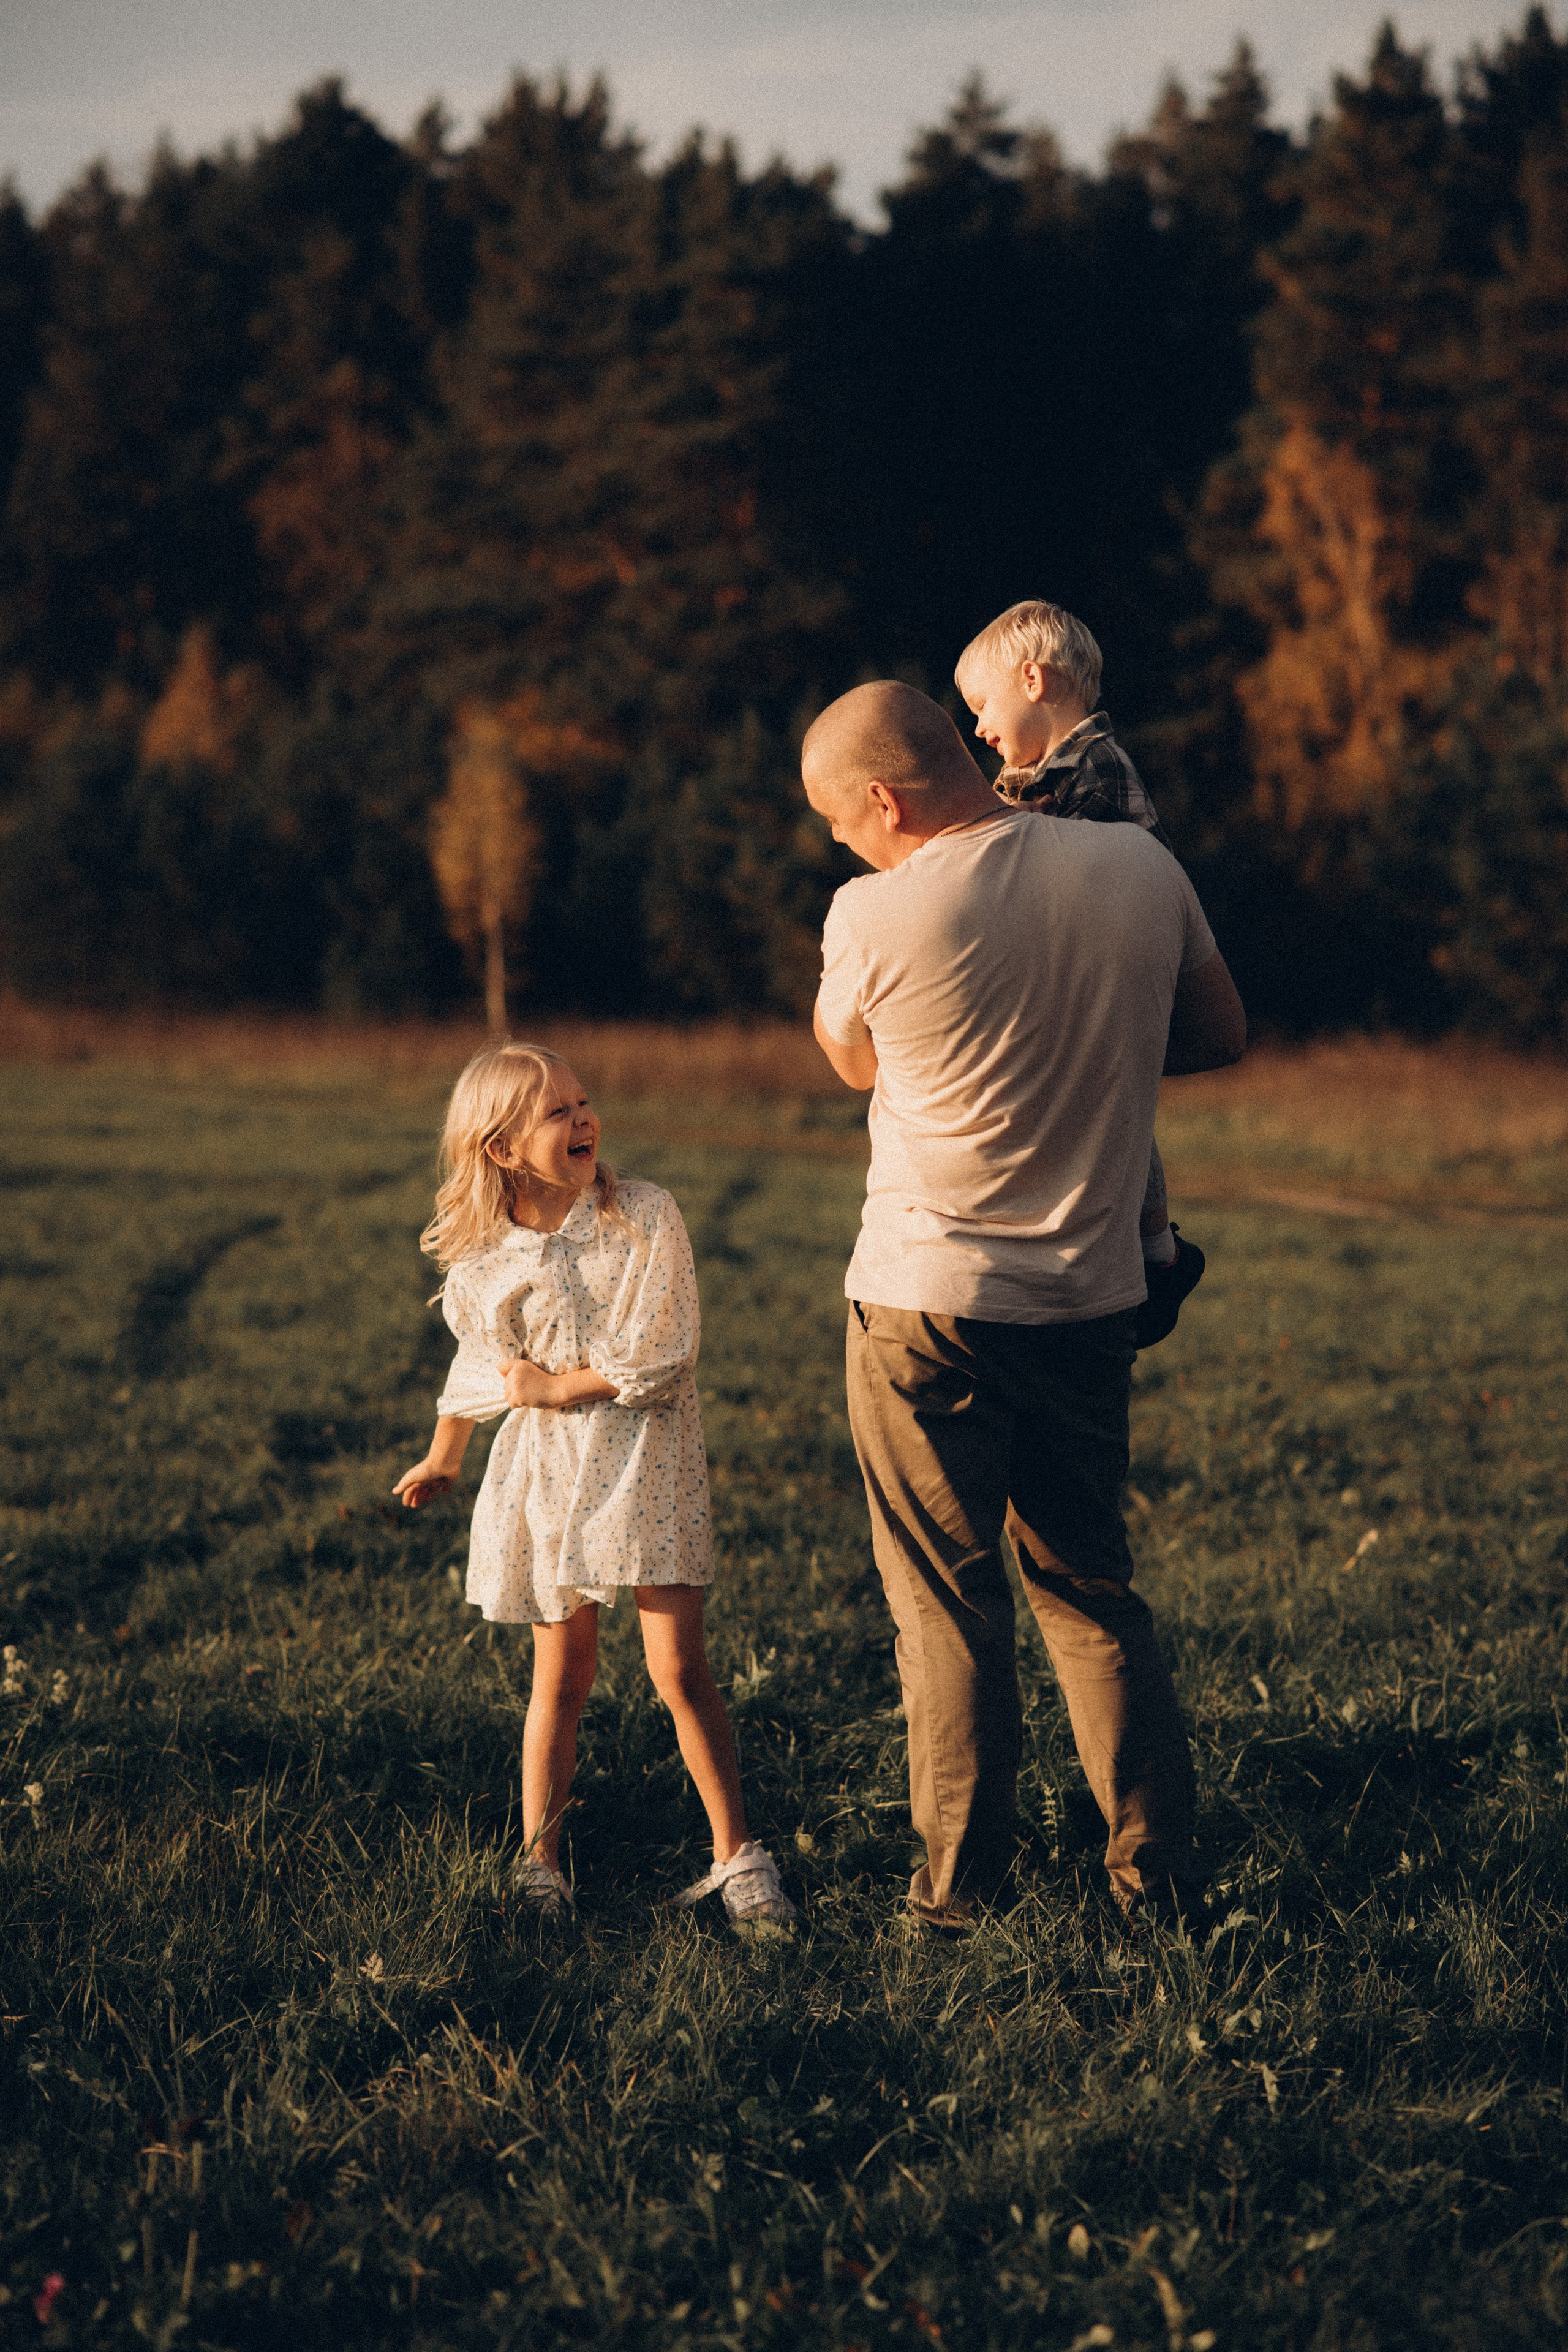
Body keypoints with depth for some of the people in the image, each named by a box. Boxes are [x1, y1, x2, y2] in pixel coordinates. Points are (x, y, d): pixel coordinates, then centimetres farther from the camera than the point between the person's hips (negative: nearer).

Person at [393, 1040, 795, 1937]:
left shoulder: (647, 1218, -10)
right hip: (545, 1475, 2)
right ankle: (539, 1860, 19)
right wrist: (442, 1460, 30)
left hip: (647, 1466, -2)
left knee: (680, 1669, -5)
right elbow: (481, 1366, 18)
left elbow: (658, 1359, -15)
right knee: (563, 1676, 8)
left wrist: (553, 1387, -10)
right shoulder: (481, 1260, -1)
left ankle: (737, 1857, 5)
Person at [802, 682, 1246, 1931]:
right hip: (1092, 1298, 4)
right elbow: (1221, 1033, 10)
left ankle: (962, 1884, 13)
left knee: (947, 1603, 8)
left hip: (926, 1299, -4)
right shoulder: (1143, 868, -4)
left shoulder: (878, 913, -15)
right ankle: (1158, 1873, 19)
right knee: (1093, 1589, 17)